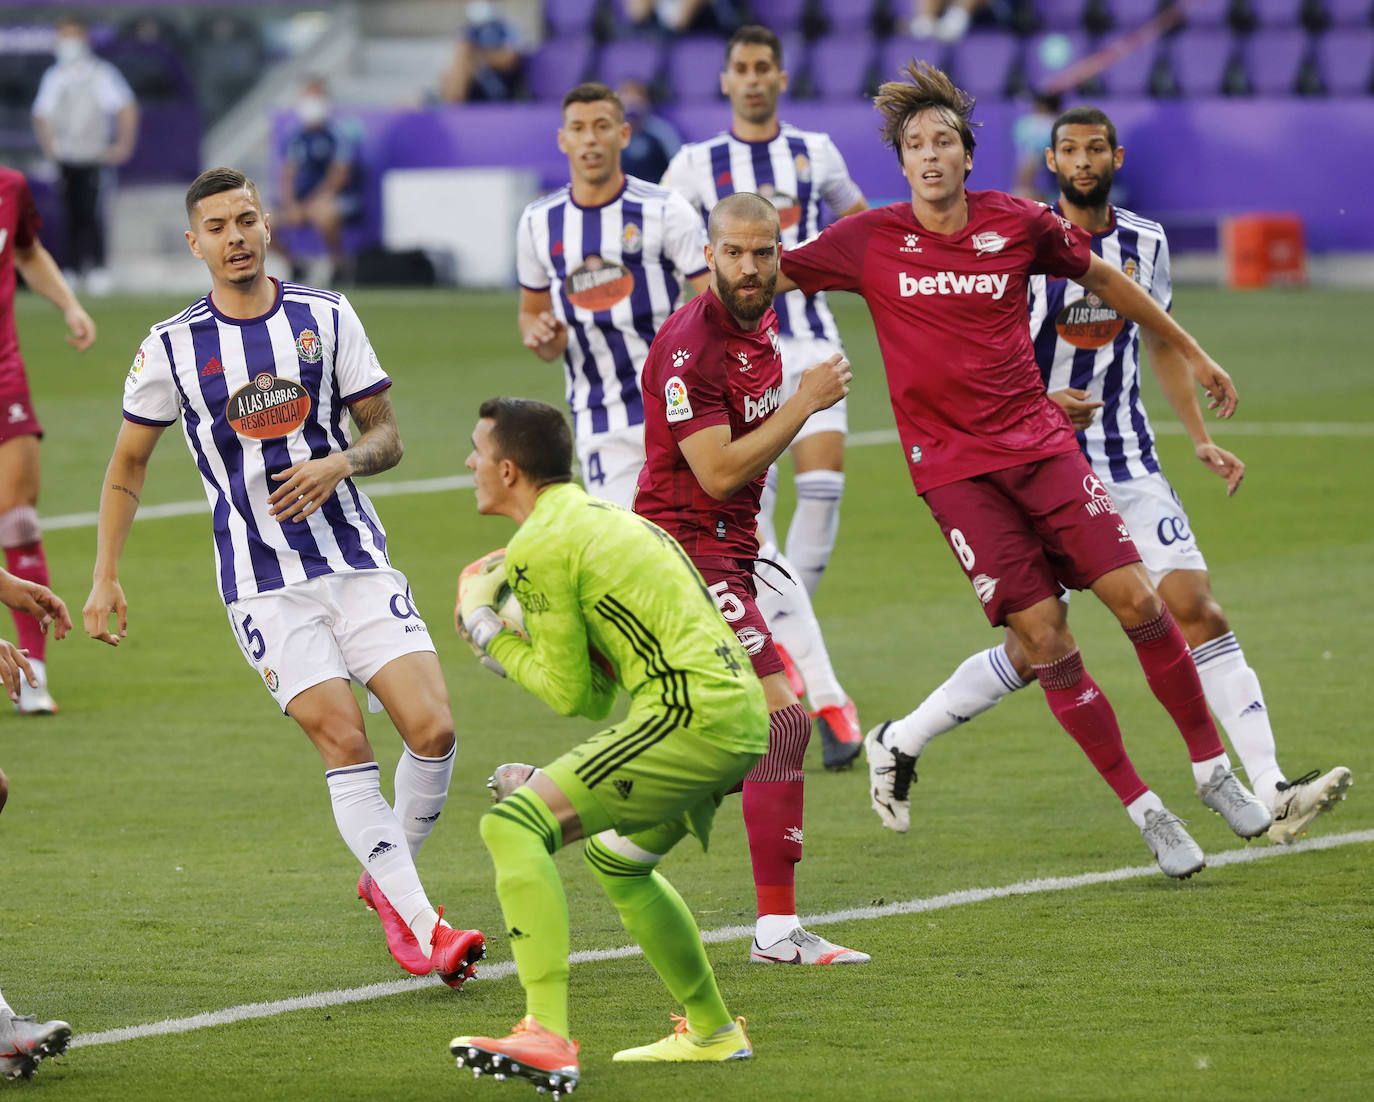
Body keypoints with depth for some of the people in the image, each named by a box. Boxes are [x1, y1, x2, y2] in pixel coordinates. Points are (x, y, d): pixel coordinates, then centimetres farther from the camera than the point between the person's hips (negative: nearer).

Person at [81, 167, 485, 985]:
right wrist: (105, 576, 5)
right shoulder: (172, 347, 1)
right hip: (264, 585, -2)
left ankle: (389, 878, 17)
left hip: (356, 558, 2)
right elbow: (129, 463, 12)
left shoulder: (327, 317, 4)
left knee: (433, 728, -9)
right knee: (345, 742, -14)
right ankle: (423, 928, -15)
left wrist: (339, 464, -13)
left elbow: (386, 435, 8)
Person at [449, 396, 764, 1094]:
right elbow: (599, 696, 24)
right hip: (742, 717, 10)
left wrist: (485, 629, 6)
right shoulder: (597, 515, 23)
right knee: (615, 858, 32)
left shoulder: (538, 546, -7)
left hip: (690, 716, -10)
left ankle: (548, 1040, -28)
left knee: (513, 827, -16)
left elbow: (571, 694, -4)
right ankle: (712, 1032, 41)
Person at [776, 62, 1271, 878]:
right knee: (1046, 640, -8)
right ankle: (1145, 812, 2)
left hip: (1040, 442, 2)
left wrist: (1192, 353, 21)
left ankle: (1212, 767, 12)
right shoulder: (870, 242, -4)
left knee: (1137, 600, -6)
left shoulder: (1019, 225, 0)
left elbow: (1103, 279, 15)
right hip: (952, 466, -2)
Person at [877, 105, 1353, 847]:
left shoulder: (1145, 243, 6)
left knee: (1197, 611, -9)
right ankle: (901, 742, 18)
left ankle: (1272, 793, -15)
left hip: (1129, 465, 4)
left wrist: (1201, 439, 13)